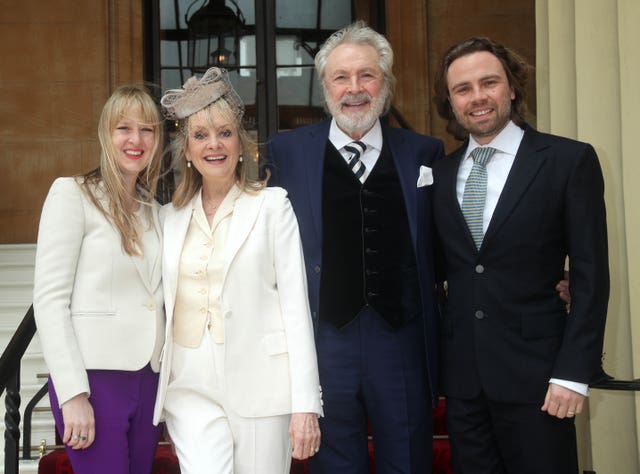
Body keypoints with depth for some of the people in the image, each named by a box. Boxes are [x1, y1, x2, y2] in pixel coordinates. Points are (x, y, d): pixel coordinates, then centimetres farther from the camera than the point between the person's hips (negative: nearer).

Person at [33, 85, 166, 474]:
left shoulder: (154, 210, 15)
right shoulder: (72, 193, -3)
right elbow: (49, 299, -9)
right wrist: (73, 394, -15)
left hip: (148, 379, 6)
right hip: (94, 377, -6)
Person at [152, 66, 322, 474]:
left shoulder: (272, 204, 2)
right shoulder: (172, 216, 12)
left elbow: (295, 303, -2)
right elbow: (164, 304, 14)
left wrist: (306, 404, -8)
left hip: (261, 387, -2)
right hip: (192, 389, 2)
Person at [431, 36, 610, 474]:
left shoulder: (569, 160, -4)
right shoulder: (440, 174, 9)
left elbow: (590, 276, -7)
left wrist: (574, 372, -12)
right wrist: (435, 359, 5)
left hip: (535, 370, -4)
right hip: (461, 373, 4)